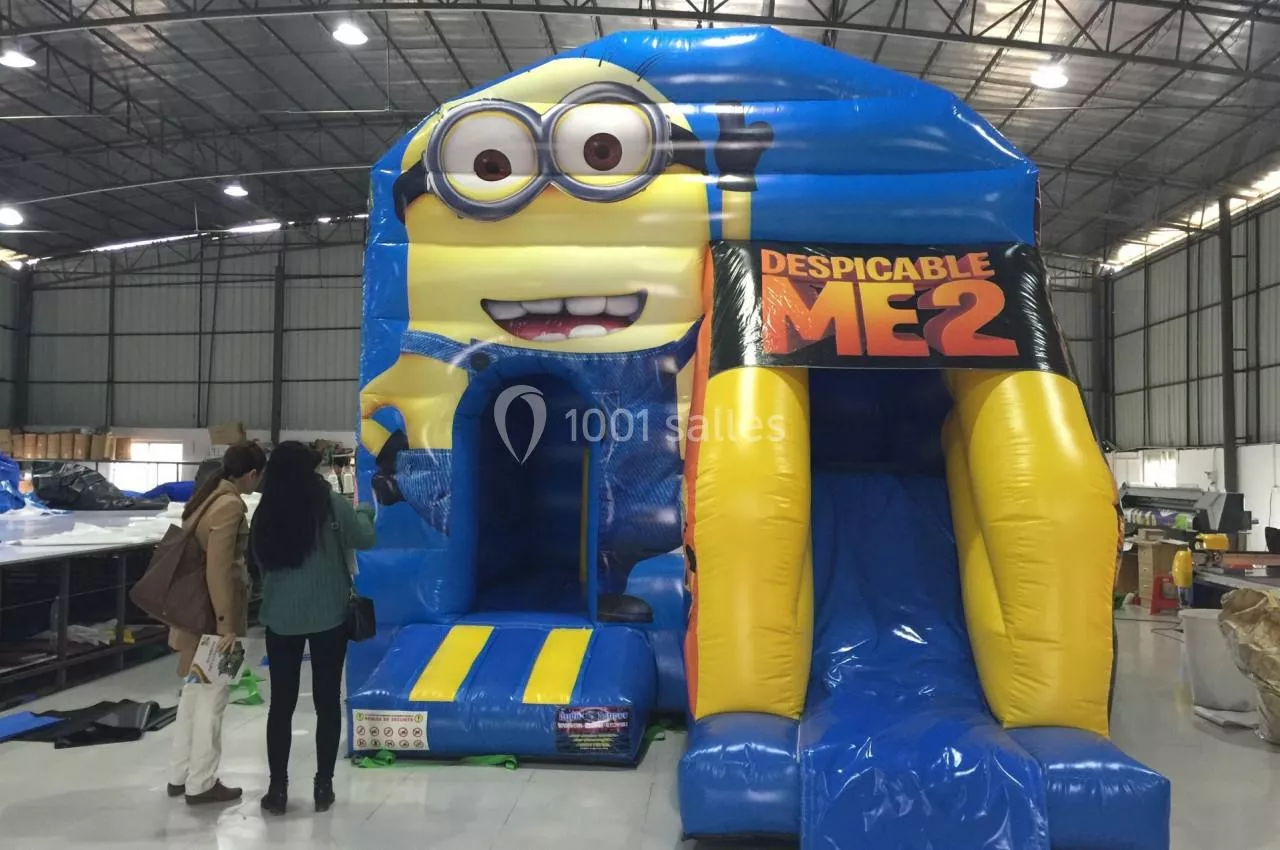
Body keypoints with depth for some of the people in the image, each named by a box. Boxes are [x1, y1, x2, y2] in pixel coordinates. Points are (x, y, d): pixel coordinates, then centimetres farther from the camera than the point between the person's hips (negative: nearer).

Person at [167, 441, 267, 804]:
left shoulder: (207, 495, 8)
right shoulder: (231, 505, -20)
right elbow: (219, 568, -24)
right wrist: (226, 623, -21)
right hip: (212, 610, -9)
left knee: (195, 689, 19)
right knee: (213, 694, 3)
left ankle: (180, 775, 29)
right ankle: (201, 784, 14)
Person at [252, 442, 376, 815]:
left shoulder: (265, 512, -2)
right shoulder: (330, 503, -10)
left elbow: (262, 562, 6)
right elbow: (364, 539, -5)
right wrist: (363, 512, 14)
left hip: (281, 618, 2)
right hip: (329, 615, -2)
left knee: (281, 703, 10)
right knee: (327, 701, 8)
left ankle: (277, 789, 15)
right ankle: (323, 786, 14)